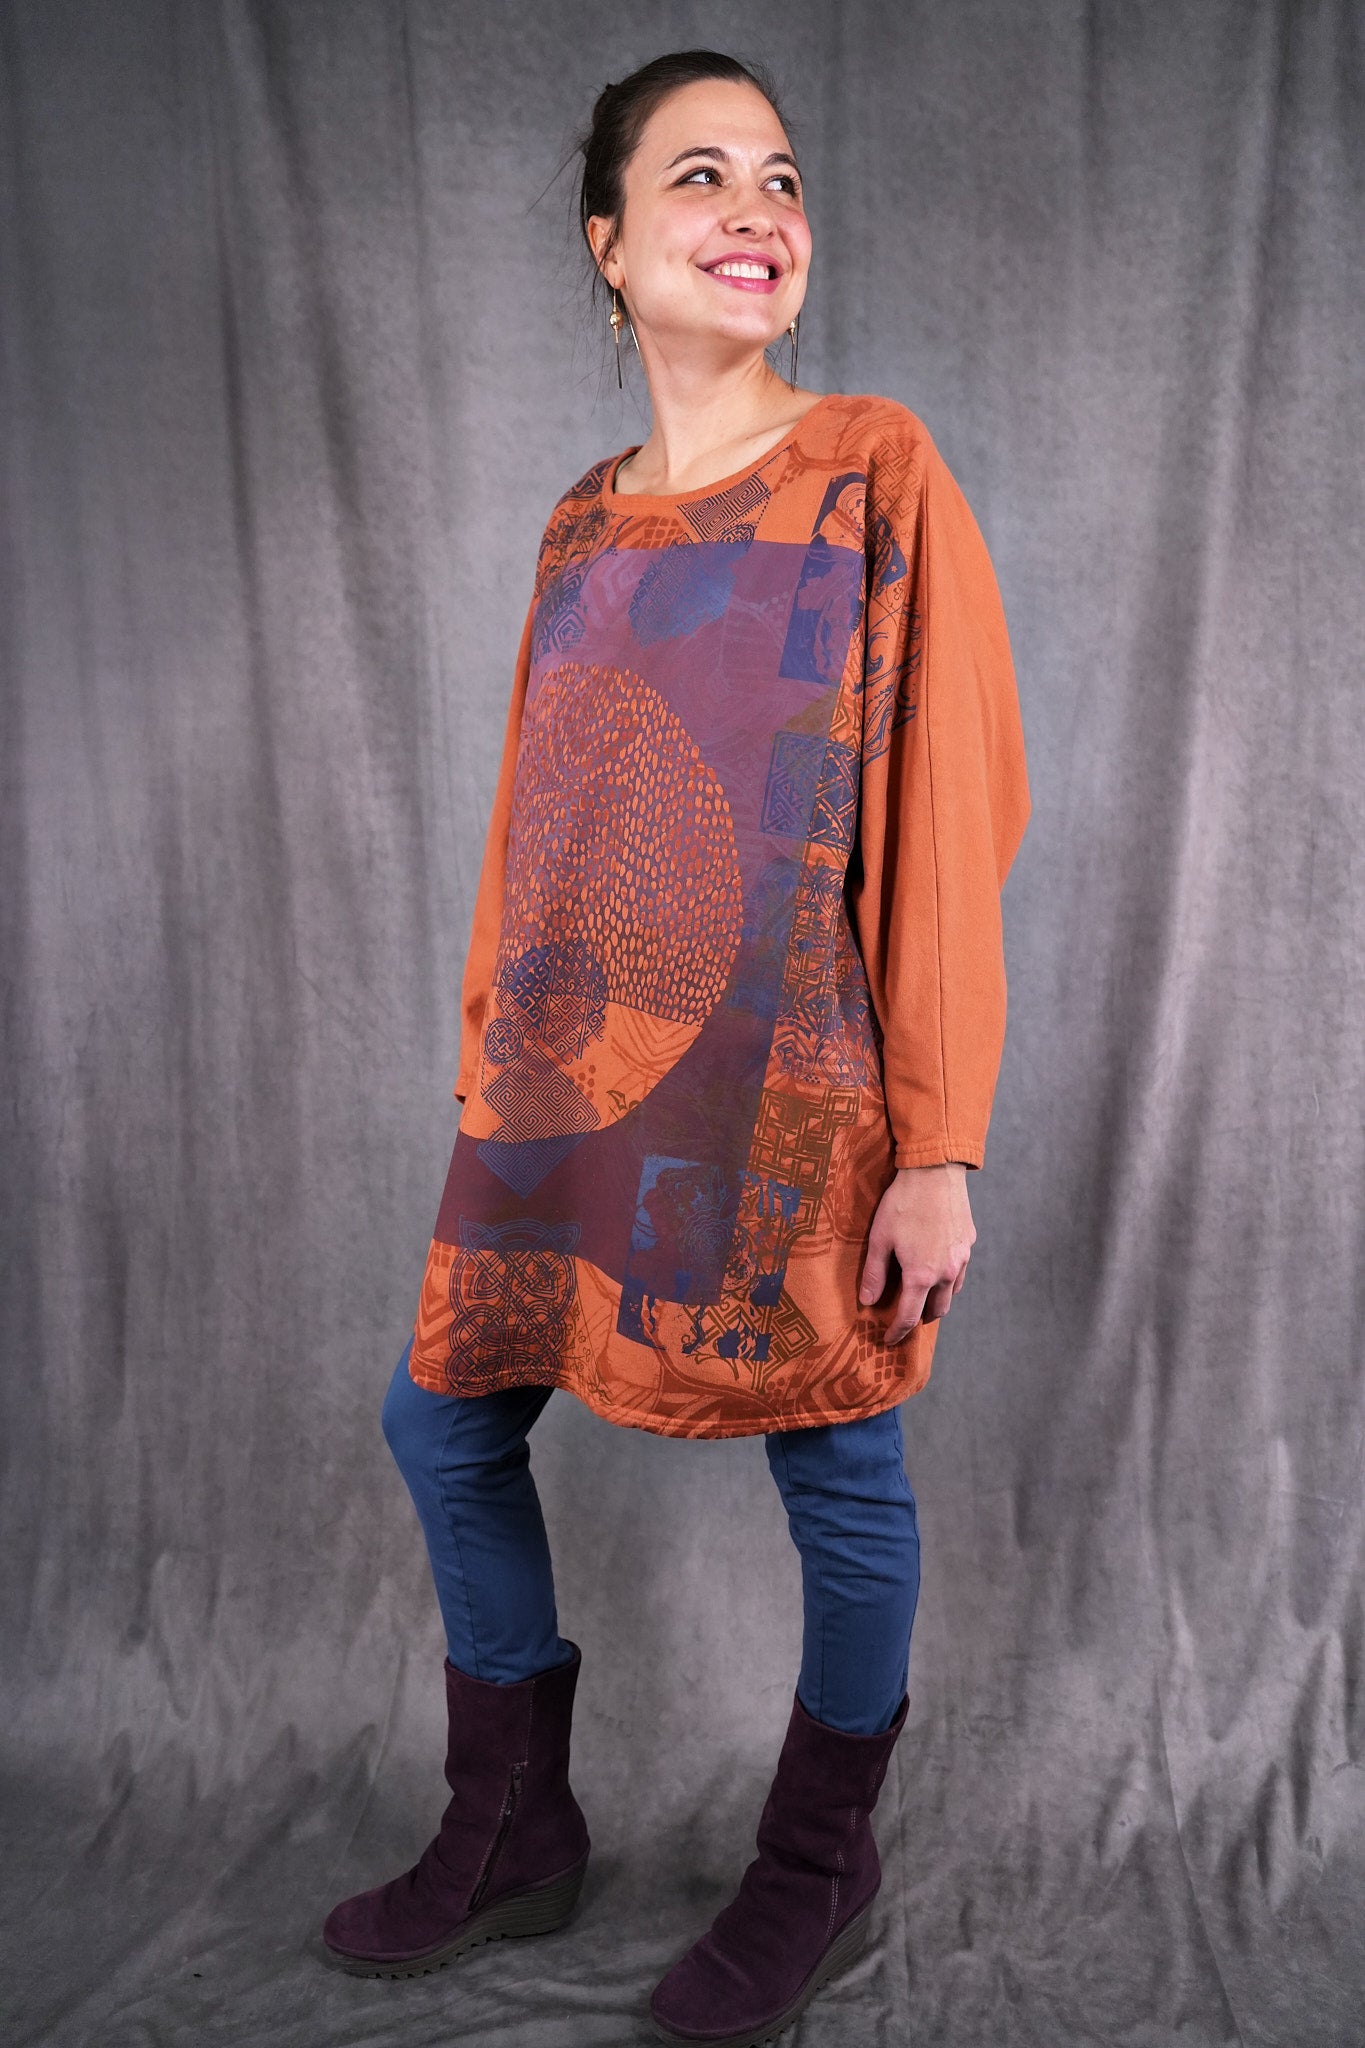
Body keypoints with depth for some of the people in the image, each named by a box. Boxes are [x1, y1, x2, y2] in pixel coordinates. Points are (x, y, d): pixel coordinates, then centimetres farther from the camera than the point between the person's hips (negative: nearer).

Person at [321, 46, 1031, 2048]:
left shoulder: (878, 472, -4)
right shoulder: (580, 525, 12)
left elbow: (953, 817, -9)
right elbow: (532, 818, 14)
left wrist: (937, 1147, -13)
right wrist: (491, 1063, 13)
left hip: (792, 1090, -5)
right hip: (570, 1080, 6)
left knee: (836, 1471, 6)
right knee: (447, 1421, 11)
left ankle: (818, 1872, 33)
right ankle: (515, 1831, 34)